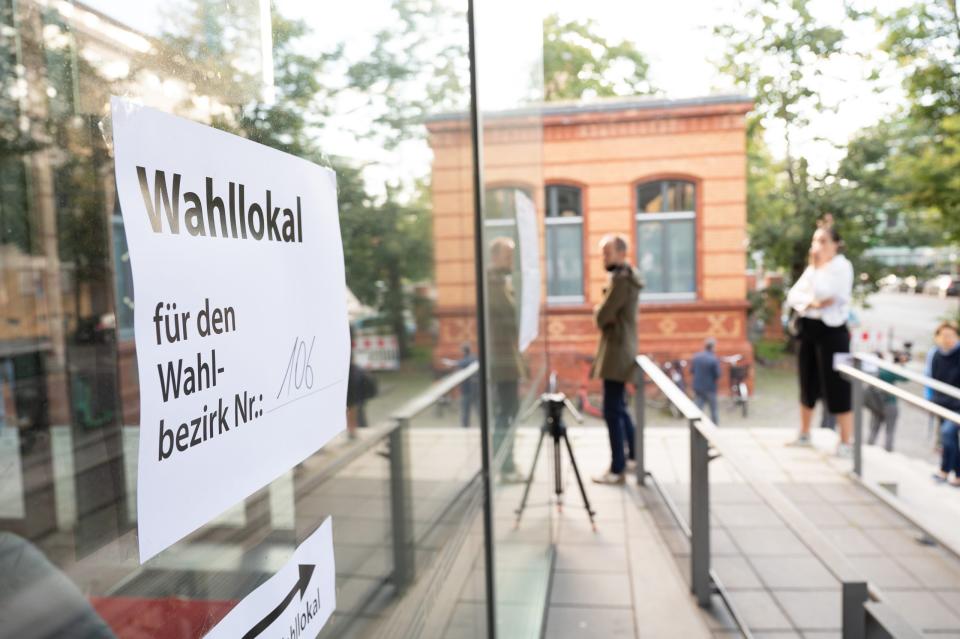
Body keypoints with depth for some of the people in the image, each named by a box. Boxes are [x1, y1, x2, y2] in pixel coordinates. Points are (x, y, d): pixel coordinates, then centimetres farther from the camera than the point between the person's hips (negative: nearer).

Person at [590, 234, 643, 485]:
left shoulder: (621, 279, -16)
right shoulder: (626, 276, 16)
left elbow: (602, 316, -18)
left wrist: (599, 312, 2)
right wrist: (602, 313, 0)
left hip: (616, 353, -10)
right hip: (620, 350, 11)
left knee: (612, 411, -6)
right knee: (619, 407, 20)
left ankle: (617, 469, 0)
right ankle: (633, 455, 31)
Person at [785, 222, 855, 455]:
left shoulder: (842, 266, -7)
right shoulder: (812, 268, 14)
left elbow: (826, 294, -20)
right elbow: (792, 296, 4)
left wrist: (818, 267, -13)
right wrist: (811, 302, -15)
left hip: (832, 331, -7)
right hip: (808, 329, 7)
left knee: (837, 388, -4)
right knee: (808, 384, 15)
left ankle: (845, 443, 5)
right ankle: (804, 434, 27)